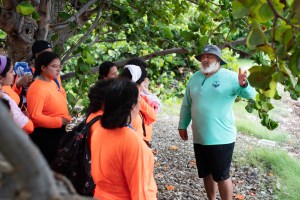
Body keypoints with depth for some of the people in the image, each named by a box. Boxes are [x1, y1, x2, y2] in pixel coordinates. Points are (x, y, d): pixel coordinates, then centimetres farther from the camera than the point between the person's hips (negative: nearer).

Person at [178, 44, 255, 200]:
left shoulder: (230, 77, -10)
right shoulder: (195, 78, 5)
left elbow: (249, 94, -23)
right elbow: (186, 104, 13)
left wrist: (243, 84, -44)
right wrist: (182, 125, 13)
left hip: (221, 138, -5)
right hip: (199, 138, 5)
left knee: (222, 176, 4)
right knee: (206, 173, 18)